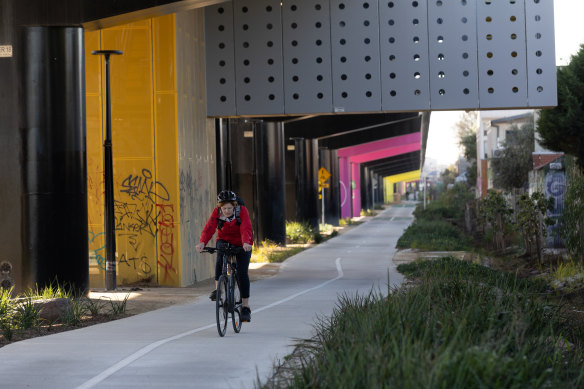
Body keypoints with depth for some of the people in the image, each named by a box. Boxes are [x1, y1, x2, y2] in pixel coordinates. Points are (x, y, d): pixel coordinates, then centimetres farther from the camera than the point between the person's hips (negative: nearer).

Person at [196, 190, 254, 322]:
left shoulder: (242, 211, -21)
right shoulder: (217, 212, -15)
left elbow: (246, 229, -34)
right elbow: (209, 228, -28)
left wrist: (246, 243, -53)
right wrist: (202, 242, -47)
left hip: (242, 245, -1)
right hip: (224, 241, 1)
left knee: (242, 273, -13)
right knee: (221, 255, -34)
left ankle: (245, 307, -5)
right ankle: (218, 289, -23)